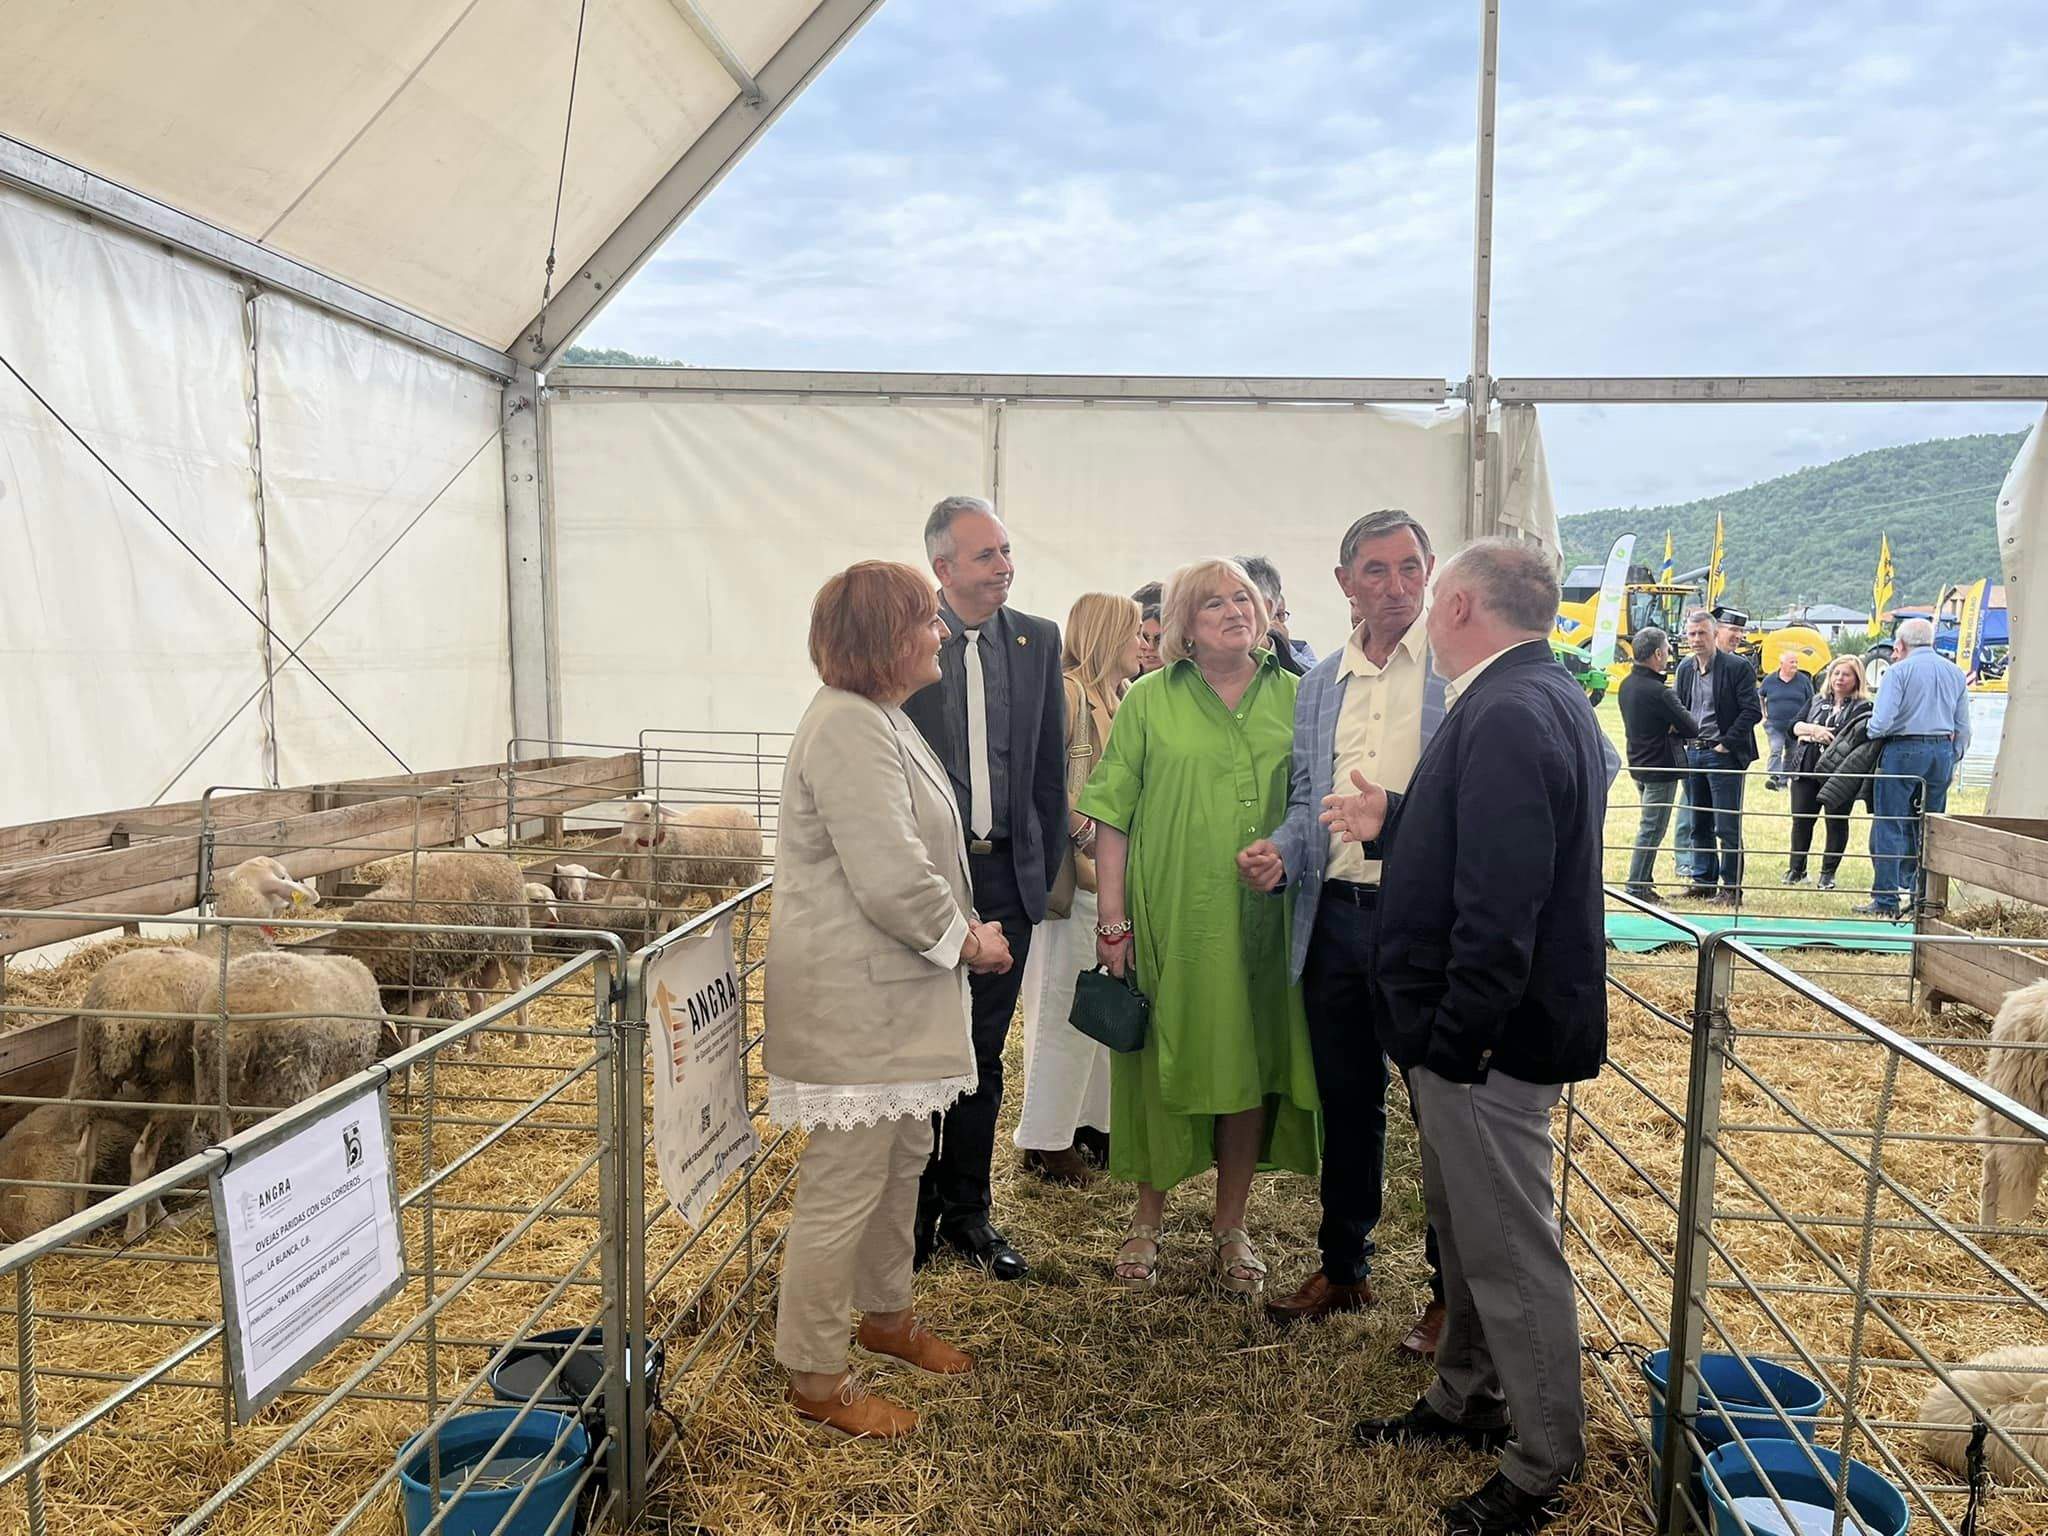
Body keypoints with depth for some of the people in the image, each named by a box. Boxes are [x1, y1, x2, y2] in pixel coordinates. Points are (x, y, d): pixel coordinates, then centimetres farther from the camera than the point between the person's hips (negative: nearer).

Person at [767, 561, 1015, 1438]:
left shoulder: (879, 718, 13)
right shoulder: (847, 726, -21)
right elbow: (892, 879, -26)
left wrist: (961, 925, 5)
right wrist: (964, 940, -11)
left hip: (893, 994, 11)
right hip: (853, 1002, -11)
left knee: (901, 1161, 23)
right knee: (843, 1188, 2)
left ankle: (885, 1314, 43)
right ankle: (815, 1380, 19)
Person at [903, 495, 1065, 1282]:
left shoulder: (1038, 640, 5)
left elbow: (1049, 765, 9)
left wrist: (1044, 865, 6)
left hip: (1005, 872, 4)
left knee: (982, 1055, 14)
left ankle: (966, 1210, 29)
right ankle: (915, 1209, 28)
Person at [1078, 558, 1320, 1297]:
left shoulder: (1295, 697, 7)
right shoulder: (1149, 700, 0)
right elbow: (1112, 815, -2)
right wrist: (1112, 919, -7)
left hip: (1264, 921, 2)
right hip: (1172, 919, -2)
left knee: (1252, 1065, 11)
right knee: (1166, 1065, 8)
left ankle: (1231, 1227, 30)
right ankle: (1148, 1221, 29)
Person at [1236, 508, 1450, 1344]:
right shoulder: (1318, 684, 12)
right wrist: (1281, 852, -2)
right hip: (1337, 915, 5)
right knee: (1346, 1100, 17)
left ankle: (1453, 1290, 25)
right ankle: (1343, 1265, 35)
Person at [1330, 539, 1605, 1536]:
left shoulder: (1510, 715, -23)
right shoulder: (1535, 698, 10)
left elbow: (1501, 902, -28)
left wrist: (1456, 1040, -24)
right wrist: (1393, 823, 11)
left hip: (1487, 1039, -11)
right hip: (1474, 1029, 11)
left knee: (1508, 1246, 5)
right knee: (1463, 1221, 23)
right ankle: (1467, 1401, 41)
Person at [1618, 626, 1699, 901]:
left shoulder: (1627, 684, 5)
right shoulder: (1656, 691, -23)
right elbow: (1692, 728, -18)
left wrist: (1669, 727, -5)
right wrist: (1676, 728, 1)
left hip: (1639, 764, 9)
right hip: (1660, 768, -9)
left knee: (1649, 826, 19)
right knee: (1651, 829, -1)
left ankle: (1644, 882, 25)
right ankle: (1636, 888, 3)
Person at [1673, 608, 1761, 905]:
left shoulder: (1737, 666, -8)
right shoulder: (1685, 668, 11)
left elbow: (1753, 711, -11)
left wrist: (1726, 743, -13)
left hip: (1723, 754, -6)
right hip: (1692, 754, 6)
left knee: (1727, 827, -4)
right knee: (1699, 825, 12)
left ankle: (1731, 888, 3)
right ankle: (1703, 882, 19)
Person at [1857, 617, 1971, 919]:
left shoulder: (1898, 671, -8)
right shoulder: (1955, 673, 11)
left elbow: (1881, 722, -16)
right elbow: (1963, 727, 13)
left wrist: (1872, 735, 5)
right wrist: (1953, 759, 23)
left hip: (1903, 750, -6)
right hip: (1942, 751, 6)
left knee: (1890, 828, -1)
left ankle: (1886, 900, -1)